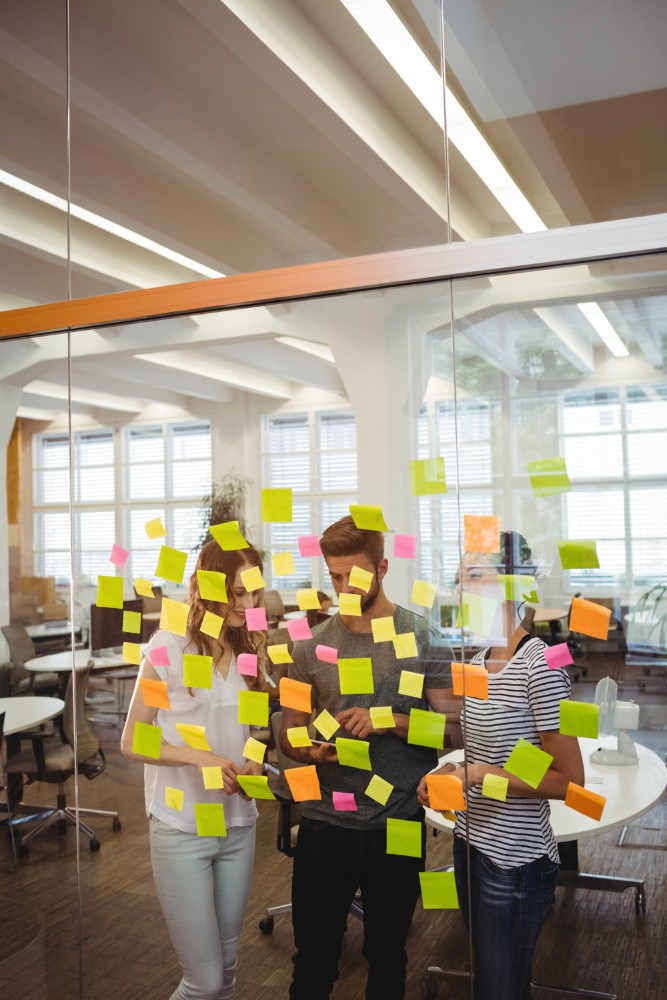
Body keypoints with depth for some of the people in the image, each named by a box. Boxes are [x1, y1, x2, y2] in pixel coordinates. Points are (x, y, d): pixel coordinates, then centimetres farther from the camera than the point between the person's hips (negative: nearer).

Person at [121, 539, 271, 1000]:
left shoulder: (250, 649, 2)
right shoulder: (167, 649, -14)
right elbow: (131, 742, -10)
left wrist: (254, 762, -6)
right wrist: (196, 757, -24)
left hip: (239, 825, 5)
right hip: (182, 829, -5)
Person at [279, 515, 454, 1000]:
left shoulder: (423, 637, -6)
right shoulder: (312, 645, 0)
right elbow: (290, 734, 7)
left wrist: (388, 720, -20)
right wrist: (310, 751, -14)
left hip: (398, 823, -1)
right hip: (326, 823, 1)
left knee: (387, 956, 18)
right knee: (313, 961, 11)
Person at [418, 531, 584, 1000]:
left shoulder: (538, 664, -21)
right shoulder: (480, 661, 4)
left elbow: (569, 780, -19)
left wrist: (478, 774, -22)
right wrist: (450, 773, -1)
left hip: (517, 861, -8)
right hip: (472, 846, 8)